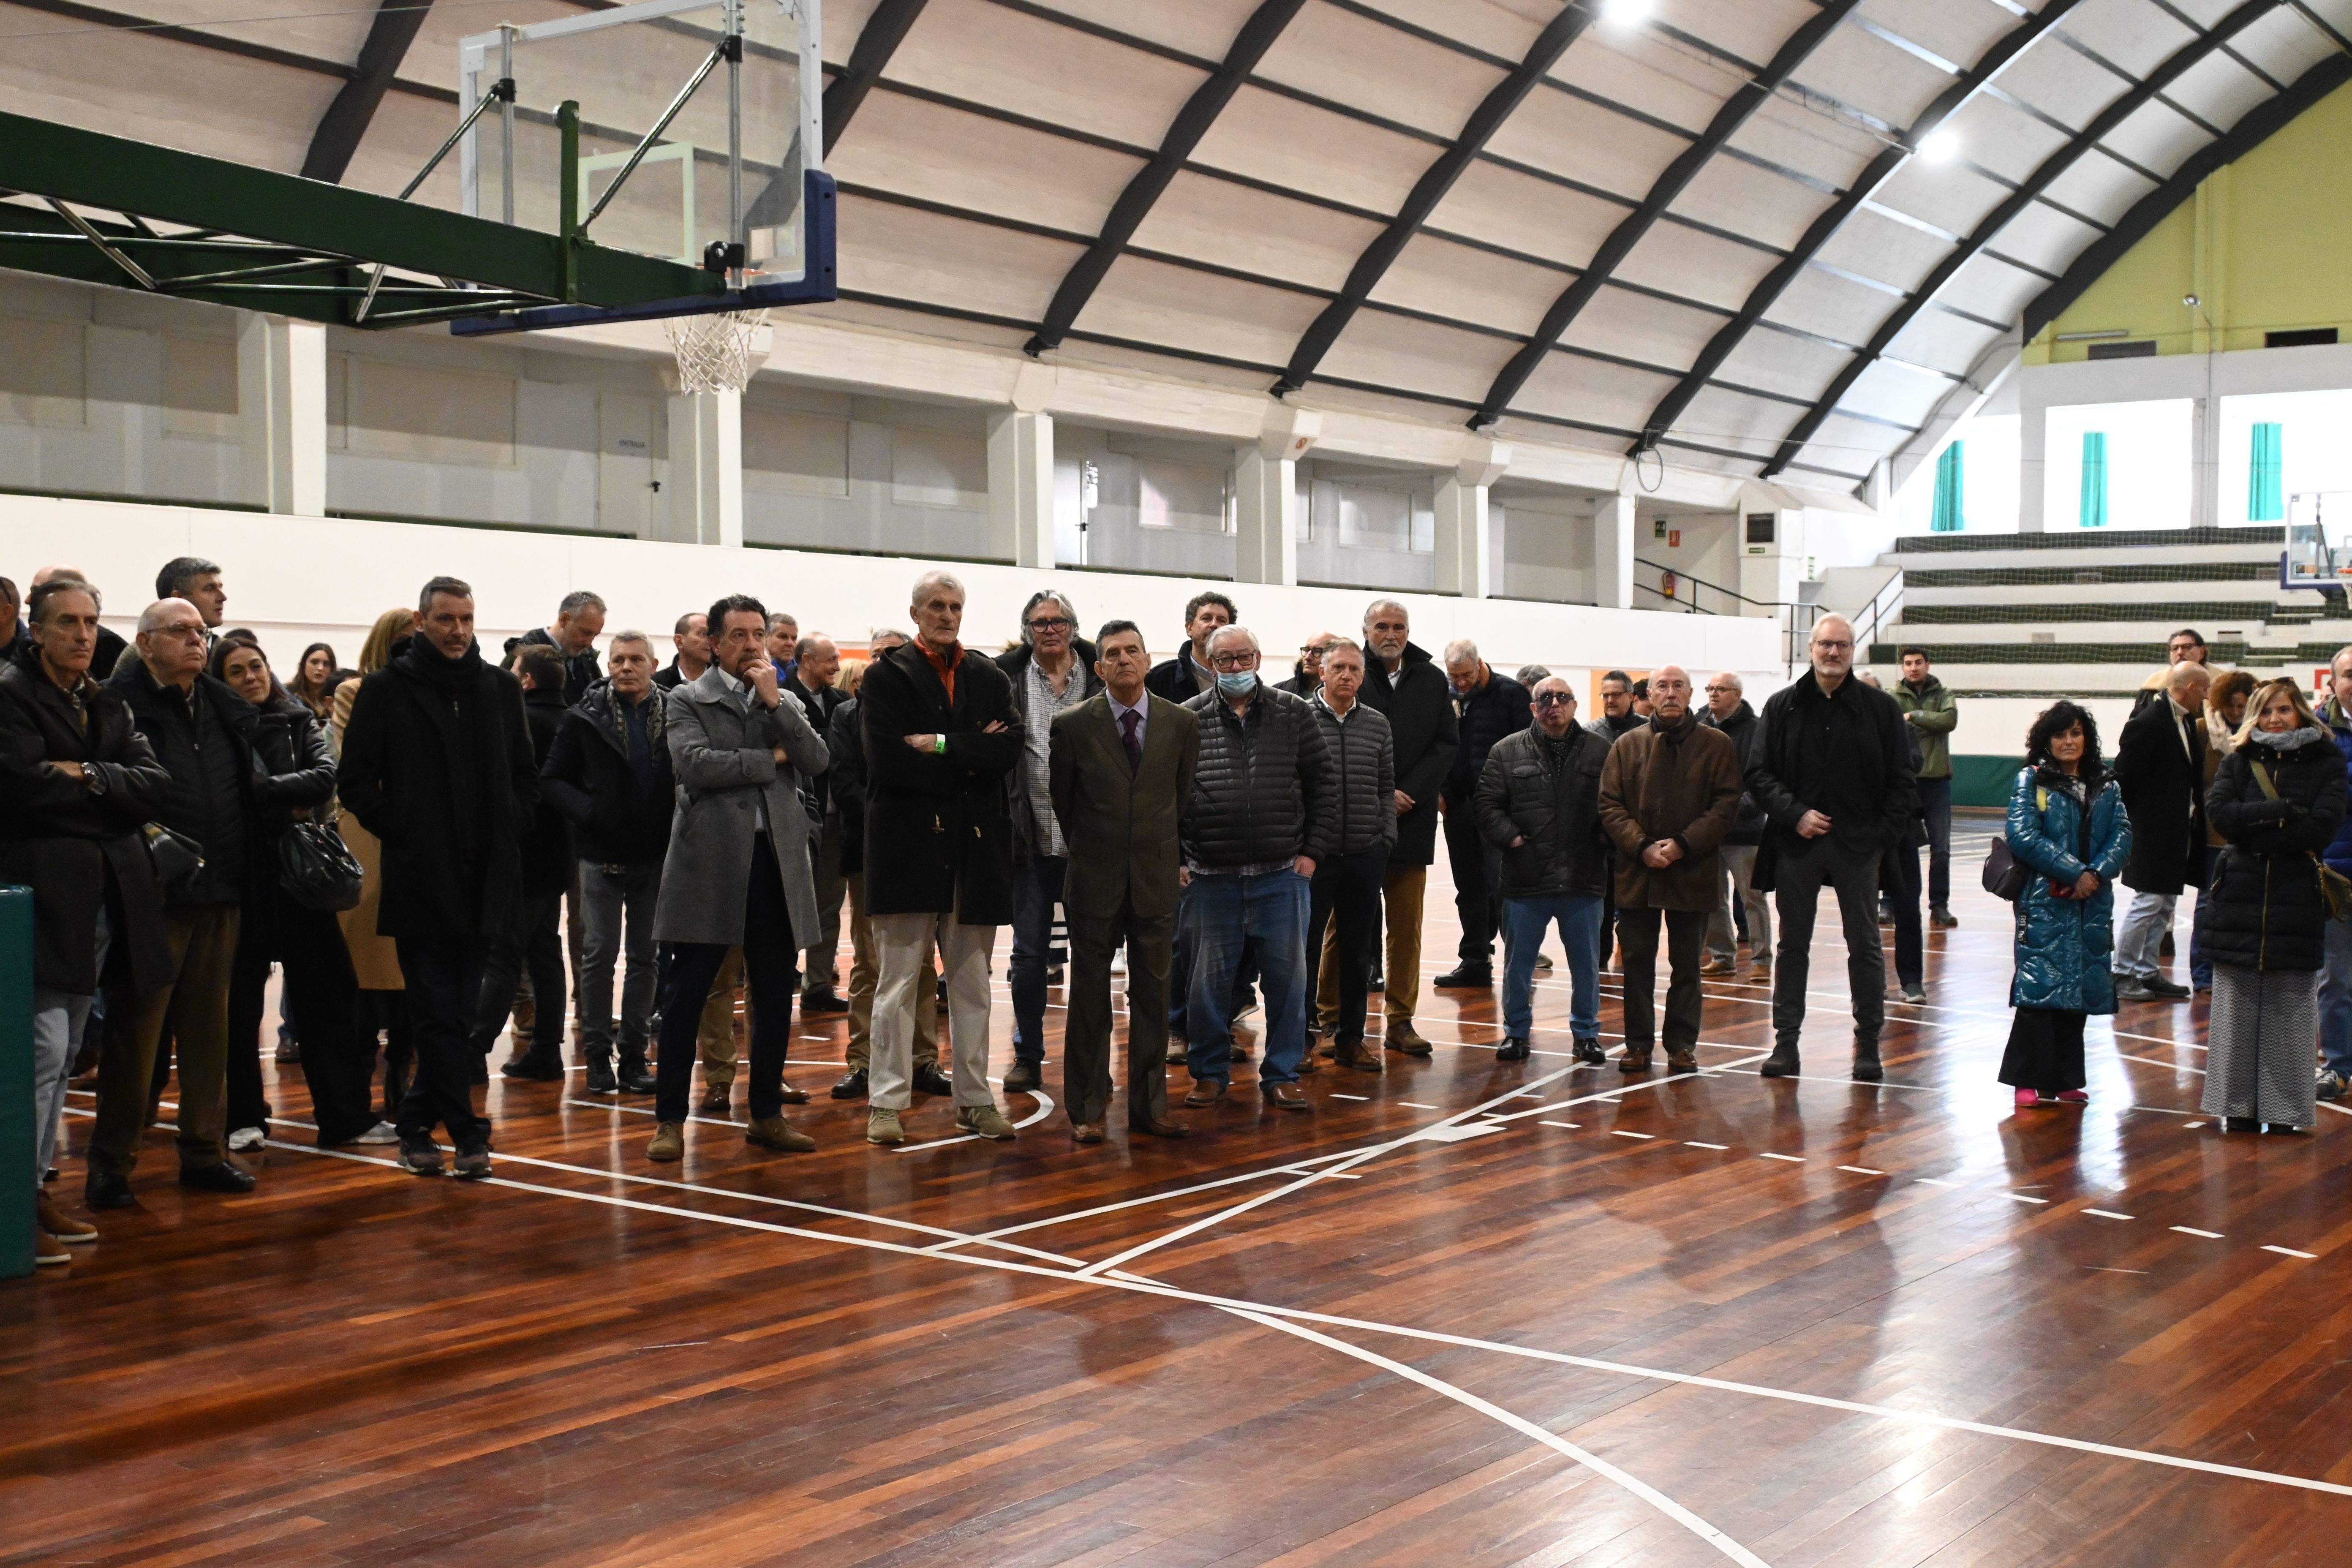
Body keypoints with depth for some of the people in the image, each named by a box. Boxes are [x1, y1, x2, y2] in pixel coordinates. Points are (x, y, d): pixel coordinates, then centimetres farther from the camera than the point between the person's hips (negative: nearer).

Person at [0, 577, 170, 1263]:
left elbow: (156, 784, 5)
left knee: (63, 1055, 12)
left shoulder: (108, 704, 17)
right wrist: (110, 794, -6)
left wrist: (85, 778, -11)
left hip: (108, 896, 7)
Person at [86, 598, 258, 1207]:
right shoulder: (122, 704, -7)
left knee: (209, 1026, 12)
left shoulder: (228, 709, 14)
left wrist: (242, 865, 11)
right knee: (135, 1030, -1)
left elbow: (250, 789, 19)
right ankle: (112, 1162, 9)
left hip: (219, 894, 6)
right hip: (153, 896, -6)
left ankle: (205, 1150, 22)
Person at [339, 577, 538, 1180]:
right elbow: (357, 780, 1)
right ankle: (467, 1134, -3)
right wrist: (397, 831, -5)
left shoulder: (501, 687, 11)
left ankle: (418, 1124, 23)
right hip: (420, 876, -4)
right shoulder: (386, 690, 0)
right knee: (440, 1012, -4)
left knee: (455, 1011, 10)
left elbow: (526, 773, 18)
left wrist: (510, 831, 7)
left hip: (486, 877, 4)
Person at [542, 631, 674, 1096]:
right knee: (600, 954, 2)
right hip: (602, 854, -1)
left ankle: (634, 1054, 15)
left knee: (645, 956, 7)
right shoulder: (585, 717, -3)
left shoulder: (675, 715, -2)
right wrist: (587, 811, -16)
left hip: (655, 856, 1)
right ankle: (598, 1056, 10)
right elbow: (552, 780, -1)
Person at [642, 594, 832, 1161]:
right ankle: (670, 1119, 8)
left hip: (776, 860, 4)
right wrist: (770, 759, -6)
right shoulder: (687, 701, 3)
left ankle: (767, 1115, 19)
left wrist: (774, 701, -7)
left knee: (775, 997, 9)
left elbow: (817, 762, 0)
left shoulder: (786, 704, 15)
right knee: (685, 997, -1)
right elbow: (694, 763, -15)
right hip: (709, 860, -4)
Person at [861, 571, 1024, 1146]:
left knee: (972, 983, 10)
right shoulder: (886, 677, 0)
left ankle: (975, 1099, 17)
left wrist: (943, 746, -14)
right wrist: (973, 759, -9)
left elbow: (1011, 750, -3)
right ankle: (887, 1103, 3)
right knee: (898, 982, -1)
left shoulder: (989, 678, 12)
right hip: (908, 845, -4)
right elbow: (890, 760, -13)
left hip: (976, 846, 4)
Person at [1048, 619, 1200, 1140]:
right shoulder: (1073, 724, -5)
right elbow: (1060, 799, 7)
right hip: (1095, 881, -2)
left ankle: (1148, 1106, 15)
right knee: (1090, 996, 4)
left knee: (1153, 995, 7)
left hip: (1156, 878, 2)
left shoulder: (1181, 723, 1)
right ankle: (1087, 1110, 13)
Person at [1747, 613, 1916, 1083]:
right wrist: (1794, 813, -11)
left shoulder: (1881, 708, 2)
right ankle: (1786, 1043, 13)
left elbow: (1900, 780, 3)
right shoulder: (1782, 706, 4)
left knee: (1865, 946, 5)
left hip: (1858, 846, -1)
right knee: (1793, 945, 7)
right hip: (1797, 845, 1)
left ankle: (1868, 1044, 14)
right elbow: (1758, 774, 3)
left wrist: (1884, 833, -7)